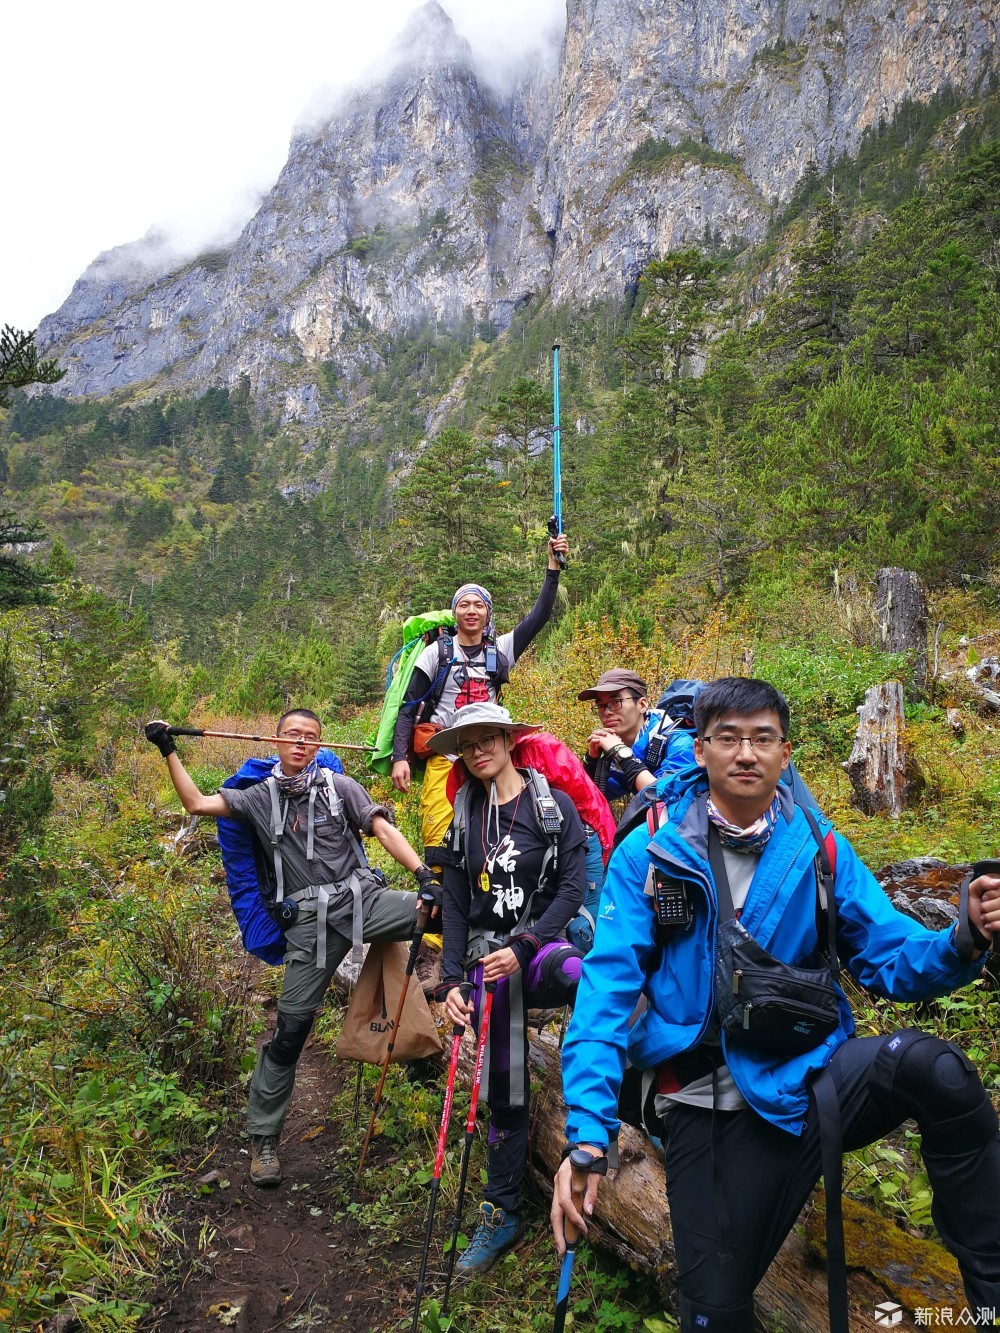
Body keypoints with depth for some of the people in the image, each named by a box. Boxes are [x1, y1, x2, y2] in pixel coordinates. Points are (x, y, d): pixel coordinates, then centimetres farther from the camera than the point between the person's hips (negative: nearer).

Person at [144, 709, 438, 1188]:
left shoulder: (340, 786, 7)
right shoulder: (261, 798, 12)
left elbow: (383, 829, -2)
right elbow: (196, 803, 8)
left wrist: (423, 875, -15)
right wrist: (169, 752, 5)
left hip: (362, 897, 0)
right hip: (312, 920, 0)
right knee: (290, 1028, 2)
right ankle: (264, 1138, 18)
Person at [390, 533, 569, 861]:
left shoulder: (500, 650, 10)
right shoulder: (437, 653, 3)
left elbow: (539, 615, 7)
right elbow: (408, 709, 2)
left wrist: (553, 565, 1)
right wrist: (400, 758, -8)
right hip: (443, 759, -2)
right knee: (437, 836, -10)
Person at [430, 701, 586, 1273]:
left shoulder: (554, 806, -5)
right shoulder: (463, 820, 8)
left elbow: (571, 890, -9)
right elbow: (455, 907, 9)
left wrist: (523, 946, -18)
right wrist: (452, 979, -1)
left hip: (545, 946, -3)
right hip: (489, 959, 4)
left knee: (584, 978, -39)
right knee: (504, 1091, 9)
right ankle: (502, 1215, 27)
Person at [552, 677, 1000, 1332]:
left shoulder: (817, 847, 0)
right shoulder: (650, 853, -7)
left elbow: (891, 958, -1)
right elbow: (608, 987, -12)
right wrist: (588, 1136, -22)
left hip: (812, 1079, 1)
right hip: (711, 1106, 0)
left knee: (932, 1065, -28)